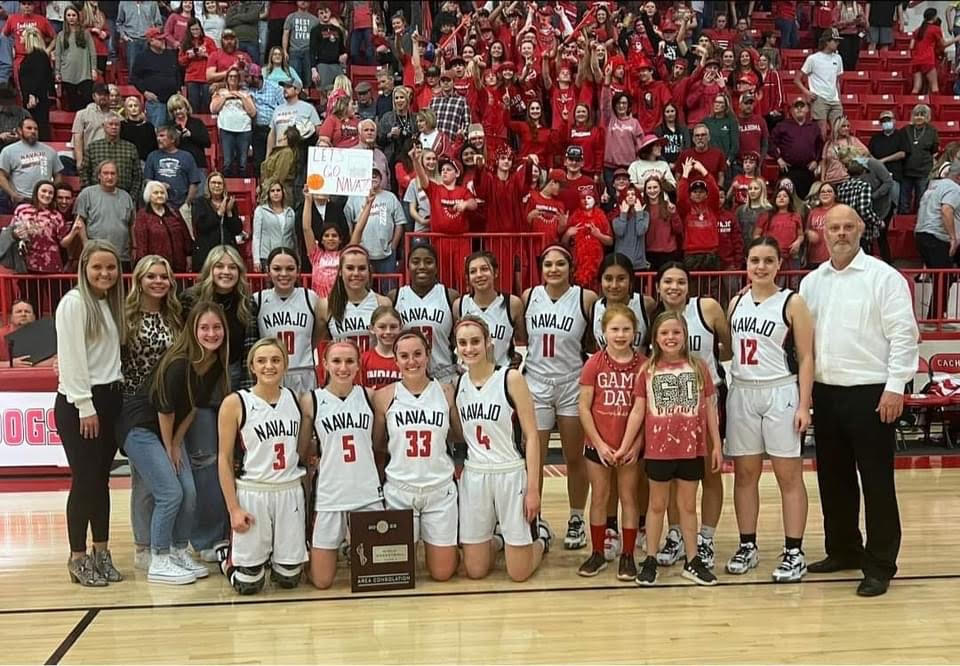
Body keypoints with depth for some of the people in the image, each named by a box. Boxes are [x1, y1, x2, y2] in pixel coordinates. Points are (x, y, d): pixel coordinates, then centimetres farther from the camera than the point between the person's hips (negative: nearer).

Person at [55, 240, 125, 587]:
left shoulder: (110, 303, 13)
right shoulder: (73, 302, -11)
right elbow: (72, 359, -15)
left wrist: (114, 397, 5)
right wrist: (85, 407, -17)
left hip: (109, 399, 7)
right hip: (77, 403, -7)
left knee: (102, 479, 11)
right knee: (85, 480, -3)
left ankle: (102, 553, 19)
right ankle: (78, 559, 9)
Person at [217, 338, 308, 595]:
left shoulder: (296, 399, 4)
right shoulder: (235, 403, -8)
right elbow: (224, 459, -6)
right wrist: (234, 508, -11)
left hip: (290, 492, 4)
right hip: (252, 494, -3)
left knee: (289, 578, 8)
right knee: (248, 584, 3)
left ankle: (273, 557, 40)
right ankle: (228, 558, 34)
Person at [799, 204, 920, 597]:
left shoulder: (884, 277, -7)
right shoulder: (812, 282, 10)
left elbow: (903, 334, -10)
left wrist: (895, 387, -15)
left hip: (871, 394, -6)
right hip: (826, 393, 6)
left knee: (877, 482, 0)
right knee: (833, 478, 14)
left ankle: (880, 565, 10)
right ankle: (843, 550, 30)